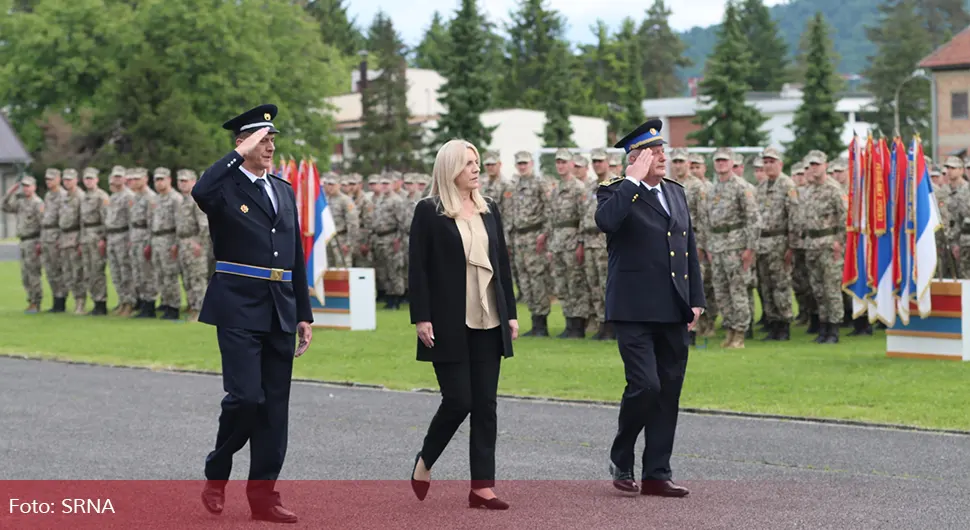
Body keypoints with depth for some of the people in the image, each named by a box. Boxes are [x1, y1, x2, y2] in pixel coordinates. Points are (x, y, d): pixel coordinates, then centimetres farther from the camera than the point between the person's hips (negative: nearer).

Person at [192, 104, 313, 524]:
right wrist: (239, 154, -22)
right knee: (245, 397, -13)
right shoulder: (225, 187, -2)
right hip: (239, 312, -6)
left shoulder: (284, 191, 16)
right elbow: (200, 193, -30)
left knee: (275, 407, 5)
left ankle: (263, 494, 11)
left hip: (280, 315, 6)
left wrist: (303, 314, 15)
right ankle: (217, 475, 10)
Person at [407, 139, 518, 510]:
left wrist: (510, 313, 10)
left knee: (485, 404, 3)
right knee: (458, 400, -6)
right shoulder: (429, 211, -4)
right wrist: (421, 318, -11)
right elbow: (417, 268, -6)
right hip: (449, 324, -5)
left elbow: (503, 263, 14)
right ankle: (424, 463, 19)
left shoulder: (489, 210, 11)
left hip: (488, 323, 5)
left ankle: (482, 486, 5)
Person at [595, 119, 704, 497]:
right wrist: (635, 181, -20)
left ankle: (657, 474, 14)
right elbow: (606, 220, -28)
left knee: (668, 394, 7)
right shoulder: (616, 192, -4)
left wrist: (696, 299, 13)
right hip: (635, 312, -7)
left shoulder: (676, 193, 16)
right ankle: (621, 458, 9)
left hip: (673, 313, 7)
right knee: (645, 385, -14)